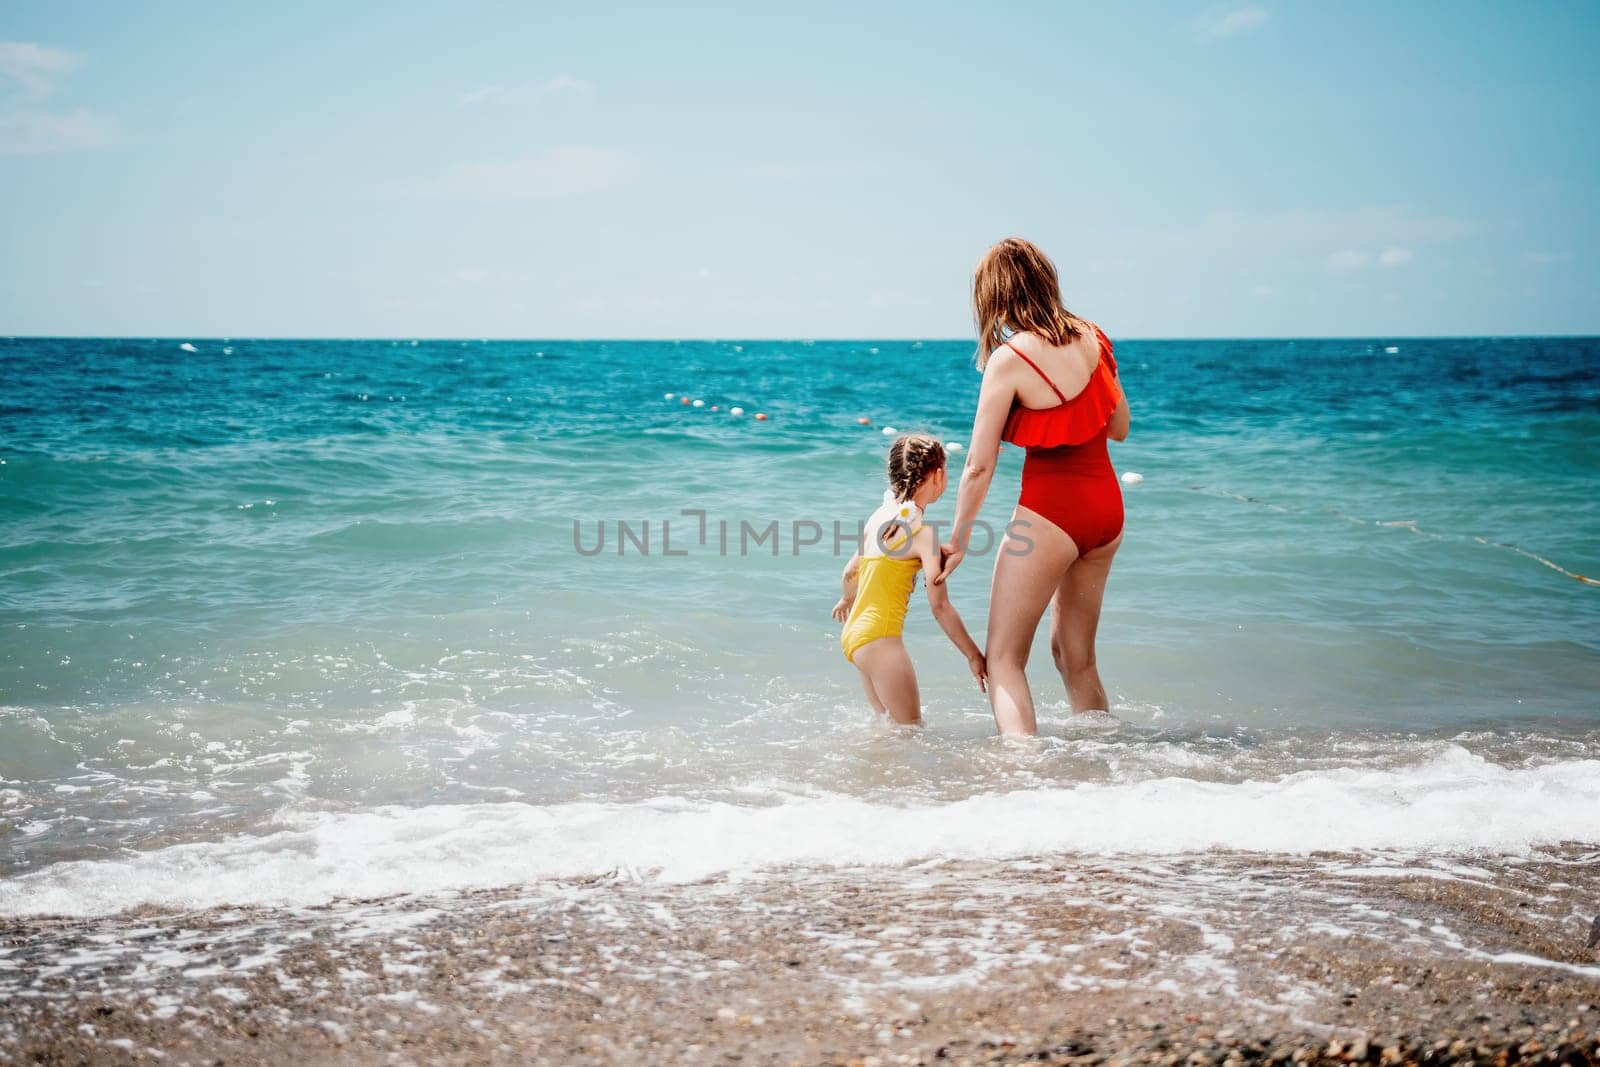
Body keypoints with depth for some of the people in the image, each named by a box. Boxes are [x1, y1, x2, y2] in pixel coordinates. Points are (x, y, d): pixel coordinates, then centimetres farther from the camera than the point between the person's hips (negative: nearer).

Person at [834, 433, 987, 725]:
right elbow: (940, 606, -15)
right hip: (880, 637, -9)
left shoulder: (881, 516, 9)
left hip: (854, 633, 9)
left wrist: (847, 599, 46)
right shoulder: (923, 533, -14)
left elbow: (851, 571, 24)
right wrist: (974, 656, -7)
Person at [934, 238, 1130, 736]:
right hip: (1107, 507, 7)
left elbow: (979, 466, -10)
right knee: (1075, 655, 22)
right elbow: (1119, 428, 15)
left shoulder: (1010, 358, -13)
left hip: (1049, 511, -7)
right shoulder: (1092, 339, 4)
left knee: (1003, 659, 1)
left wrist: (958, 539, 1)